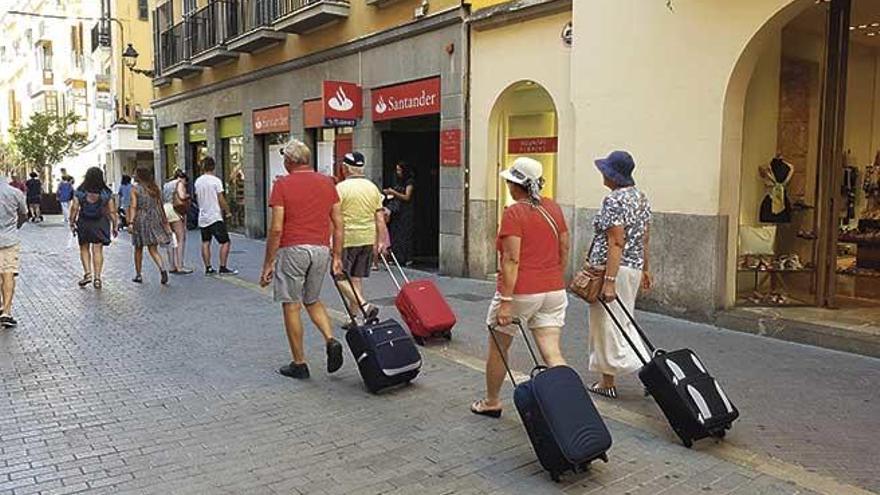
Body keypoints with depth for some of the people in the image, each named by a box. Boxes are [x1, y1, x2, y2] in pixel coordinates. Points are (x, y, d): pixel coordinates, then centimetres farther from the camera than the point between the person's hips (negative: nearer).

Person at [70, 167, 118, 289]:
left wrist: (72, 223, 2)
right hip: (100, 223, 0)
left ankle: (87, 273, 5)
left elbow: (74, 208, -7)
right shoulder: (106, 193, -4)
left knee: (84, 248, 15)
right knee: (98, 250, 2)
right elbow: (112, 211, -3)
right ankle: (97, 277, 1)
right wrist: (115, 225, 4)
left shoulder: (79, 191, -5)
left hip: (84, 223, 0)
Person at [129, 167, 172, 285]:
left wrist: (130, 222, -15)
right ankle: (163, 269, -21)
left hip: (140, 220, -3)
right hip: (154, 219, 3)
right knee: (153, 249, 3)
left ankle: (138, 275, 21)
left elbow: (133, 207, -12)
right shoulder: (155, 188, 7)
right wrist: (165, 221, 14)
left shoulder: (135, 189, -4)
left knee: (138, 249, 13)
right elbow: (160, 206, 8)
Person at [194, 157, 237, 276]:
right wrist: (227, 211, 3)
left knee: (205, 243, 11)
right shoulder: (216, 181, -11)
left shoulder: (198, 181, 6)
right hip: (215, 217, -7)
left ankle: (208, 268, 13)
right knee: (225, 242, -2)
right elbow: (221, 200, -10)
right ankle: (223, 268, -5)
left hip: (203, 217, 7)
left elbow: (197, 198, 15)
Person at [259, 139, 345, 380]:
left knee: (292, 306, 6)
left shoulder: (282, 184, -6)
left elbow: (276, 229, -10)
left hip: (293, 250, -5)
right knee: (313, 301, 22)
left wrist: (268, 264, -4)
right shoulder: (327, 183, 8)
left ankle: (299, 364, 12)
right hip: (322, 249, 5)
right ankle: (331, 341, 1)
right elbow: (338, 224, 7)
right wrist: (337, 256, 13)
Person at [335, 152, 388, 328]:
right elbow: (379, 218, 8)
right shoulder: (372, 187, 8)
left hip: (347, 239, -6)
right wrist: (380, 241, 12)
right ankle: (353, 317, 17)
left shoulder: (341, 188, -10)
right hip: (368, 239, 6)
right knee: (357, 279, 13)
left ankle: (365, 306, -15)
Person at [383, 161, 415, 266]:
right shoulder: (398, 181, 13)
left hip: (406, 211, -7)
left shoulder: (409, 182, -7)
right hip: (397, 210, 7)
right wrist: (390, 193, 3)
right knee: (395, 234, 2)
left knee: (405, 234, -5)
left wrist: (394, 192, -15)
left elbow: (407, 197, -13)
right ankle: (397, 257, 7)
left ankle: (406, 258, 0)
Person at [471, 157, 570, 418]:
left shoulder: (513, 213, -13)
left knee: (498, 348, 15)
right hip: (554, 291, 6)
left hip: (521, 292, -5)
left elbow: (512, 260, -19)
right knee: (552, 354, 5)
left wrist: (505, 302, -18)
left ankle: (491, 402, 32)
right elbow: (565, 248, 12)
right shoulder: (553, 207, 7)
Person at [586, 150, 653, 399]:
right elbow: (644, 239, 15)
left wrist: (609, 281, -24)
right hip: (634, 268, 9)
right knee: (622, 323, 17)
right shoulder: (642, 198, 11)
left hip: (611, 268, -9)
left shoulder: (613, 201, -17)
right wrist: (644, 269, 23)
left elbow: (616, 243, -23)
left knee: (607, 325, 2)